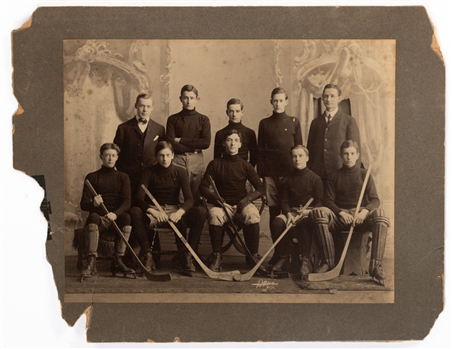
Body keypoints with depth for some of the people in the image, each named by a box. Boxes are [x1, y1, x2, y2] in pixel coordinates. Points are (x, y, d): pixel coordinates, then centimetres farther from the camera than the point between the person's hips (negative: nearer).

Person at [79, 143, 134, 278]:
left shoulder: (123, 177, 12)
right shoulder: (92, 177, 9)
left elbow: (127, 202, -1)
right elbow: (83, 204, 1)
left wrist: (115, 213, -23)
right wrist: (93, 204, -24)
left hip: (117, 218, 1)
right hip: (99, 219, -1)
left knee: (126, 217, -31)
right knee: (93, 217, -34)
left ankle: (118, 261, -27)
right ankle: (91, 263, -38)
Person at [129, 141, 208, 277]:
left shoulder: (180, 172, 3)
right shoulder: (149, 173, 0)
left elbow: (189, 199, -6)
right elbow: (139, 198, -11)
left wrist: (180, 212, -29)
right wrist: (154, 211, -31)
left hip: (175, 211, 1)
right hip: (154, 211, -1)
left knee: (201, 211, -27)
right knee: (134, 212, -34)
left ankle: (187, 256, -24)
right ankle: (147, 255, -24)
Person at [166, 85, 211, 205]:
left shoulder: (203, 119, 8)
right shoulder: (173, 119, 7)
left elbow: (206, 143, -3)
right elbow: (170, 143, -2)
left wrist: (181, 140, -4)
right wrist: (193, 147, -7)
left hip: (197, 160, 1)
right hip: (178, 159, -1)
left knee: (195, 195, 1)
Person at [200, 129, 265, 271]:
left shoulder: (245, 165, 8)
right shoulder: (215, 164, 6)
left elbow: (261, 189, 5)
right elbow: (203, 187, 3)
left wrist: (246, 199, -11)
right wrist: (214, 197, -15)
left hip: (241, 205, 1)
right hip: (222, 204, 0)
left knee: (252, 215, -34)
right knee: (215, 215, -35)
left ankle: (253, 255, -18)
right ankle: (217, 257, -22)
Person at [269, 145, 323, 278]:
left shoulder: (315, 178, 5)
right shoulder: (288, 178, 13)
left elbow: (319, 202, 0)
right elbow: (283, 200, 9)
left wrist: (308, 212, -20)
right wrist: (288, 214, -12)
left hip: (308, 213, -3)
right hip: (291, 211, 3)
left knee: (305, 223, -39)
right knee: (277, 222, -29)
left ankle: (305, 260, -29)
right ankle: (282, 257, -12)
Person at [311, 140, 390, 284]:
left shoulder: (364, 174, 12)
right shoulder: (334, 175, 14)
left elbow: (375, 199, 3)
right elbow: (329, 201, 5)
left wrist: (364, 211, -18)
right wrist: (341, 213, -15)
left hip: (361, 217, 0)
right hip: (339, 216, 0)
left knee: (380, 214, -34)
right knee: (319, 212, -32)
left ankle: (376, 267, -37)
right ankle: (328, 262, -28)